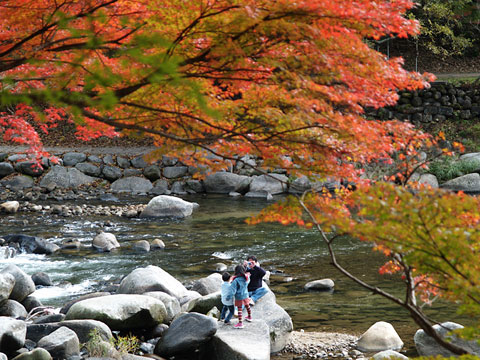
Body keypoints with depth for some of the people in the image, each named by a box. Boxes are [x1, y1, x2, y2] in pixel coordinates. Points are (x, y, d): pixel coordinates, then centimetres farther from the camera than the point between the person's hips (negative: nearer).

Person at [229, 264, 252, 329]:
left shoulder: (236, 280, -24)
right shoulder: (246, 278, -9)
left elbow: (233, 289, -26)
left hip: (239, 297, -6)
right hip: (245, 295, 6)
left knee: (239, 309, 1)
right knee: (247, 306, 25)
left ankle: (240, 323, 1)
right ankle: (249, 317, 46)